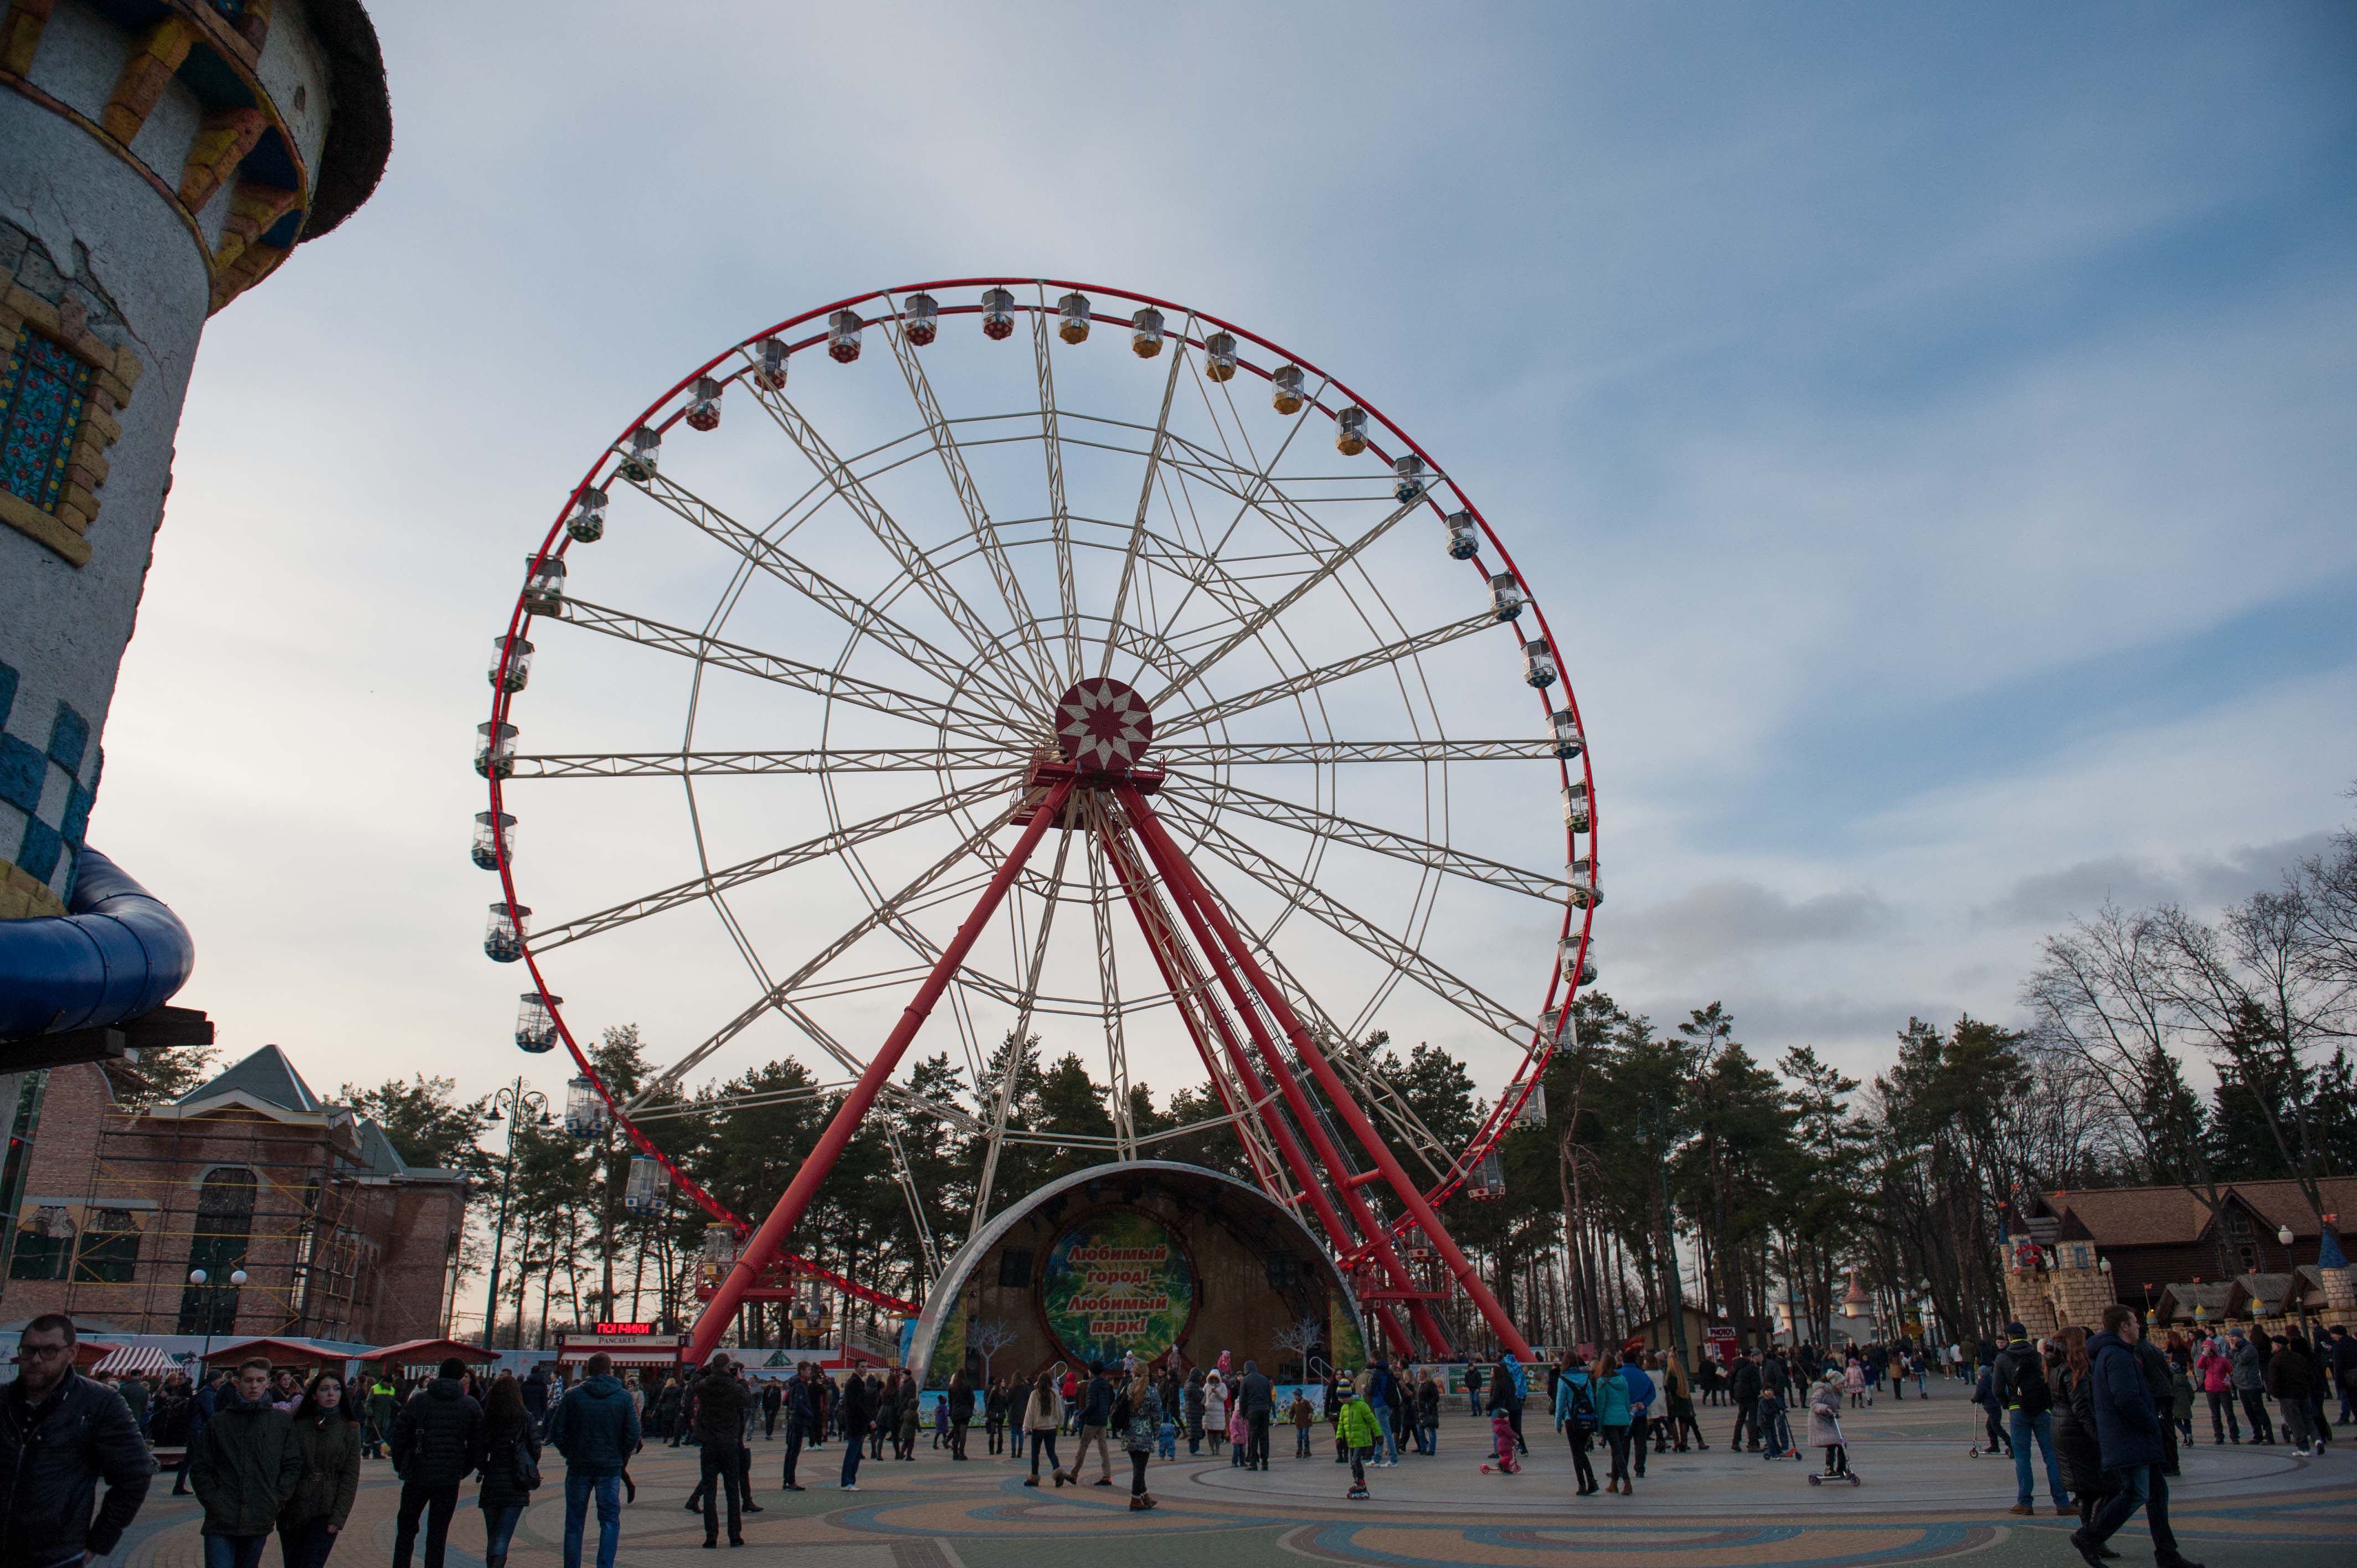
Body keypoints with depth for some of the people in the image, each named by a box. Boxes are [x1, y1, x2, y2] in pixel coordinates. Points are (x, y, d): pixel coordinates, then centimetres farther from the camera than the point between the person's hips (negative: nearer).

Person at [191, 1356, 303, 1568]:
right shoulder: (219, 1422, 5)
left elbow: (293, 1467, 6)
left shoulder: (283, 1421, 6)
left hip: (259, 1523, 1)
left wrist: (275, 1502, -4)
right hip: (221, 1521, -1)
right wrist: (214, 1502, -4)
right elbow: (199, 1469, 7)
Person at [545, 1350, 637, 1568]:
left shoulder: (573, 1396, -2)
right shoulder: (623, 1397, -3)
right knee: (610, 1520, 7)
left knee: (574, 1523, 12)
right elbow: (633, 1434, -5)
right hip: (610, 1468, -1)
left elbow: (556, 1431, -2)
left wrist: (570, 1454, 10)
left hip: (578, 1467, 1)